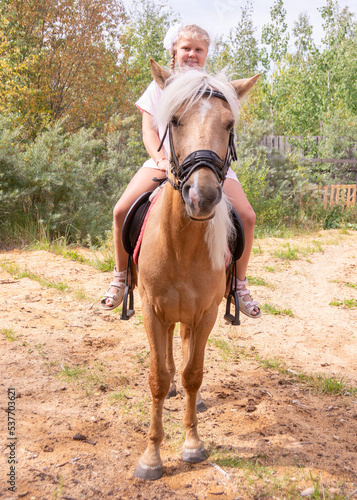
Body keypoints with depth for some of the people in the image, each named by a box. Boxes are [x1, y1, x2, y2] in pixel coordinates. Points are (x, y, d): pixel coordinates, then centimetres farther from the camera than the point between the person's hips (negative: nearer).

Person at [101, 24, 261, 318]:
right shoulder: (159, 87, 9)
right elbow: (149, 131, 2)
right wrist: (161, 159, -18)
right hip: (165, 161, 0)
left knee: (246, 216, -20)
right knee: (122, 210, -20)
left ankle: (239, 283, 1)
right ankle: (122, 275, 4)